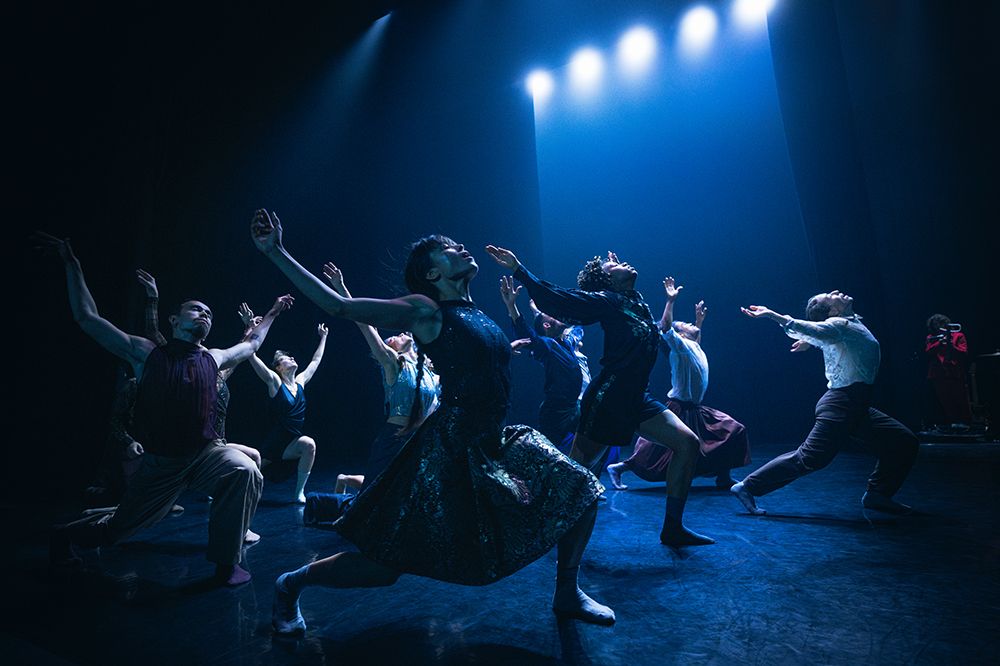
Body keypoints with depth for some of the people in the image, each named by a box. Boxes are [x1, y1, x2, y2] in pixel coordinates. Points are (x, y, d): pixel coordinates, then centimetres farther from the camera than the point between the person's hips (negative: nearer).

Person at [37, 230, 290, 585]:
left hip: (206, 453, 2)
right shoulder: (146, 353, -5)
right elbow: (88, 318, -3)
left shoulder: (213, 359, 3)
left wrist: (272, 313, 28)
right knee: (116, 528, 15)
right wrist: (72, 264, -4)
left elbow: (252, 343, 22)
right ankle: (67, 534, 51)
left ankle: (227, 561, -14)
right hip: (161, 461, -1)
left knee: (246, 472, -29)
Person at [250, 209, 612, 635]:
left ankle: (567, 595, 24)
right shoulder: (426, 311, -10)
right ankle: (291, 584, 25)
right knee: (388, 563, -1)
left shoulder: (476, 315, 10)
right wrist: (276, 252, -15)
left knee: (581, 489, 6)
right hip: (450, 452, -7)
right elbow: (338, 306, -13)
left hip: (494, 445, 8)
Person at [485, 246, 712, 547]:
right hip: (607, 398, -8)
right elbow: (556, 299, -17)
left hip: (637, 399, 8)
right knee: (577, 469, 1)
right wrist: (518, 269, -23)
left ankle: (672, 529, 9)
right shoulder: (606, 301, -9)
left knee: (687, 443, 1)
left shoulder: (637, 302, 12)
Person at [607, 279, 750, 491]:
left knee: (733, 430, 7)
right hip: (679, 409, -9)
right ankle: (618, 468, 5)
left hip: (695, 410, 9)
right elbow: (664, 327, -29)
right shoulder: (680, 345, -10)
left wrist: (699, 319, 38)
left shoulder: (695, 347, 15)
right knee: (655, 450, -7)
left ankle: (723, 478, 13)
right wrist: (670, 300, -29)